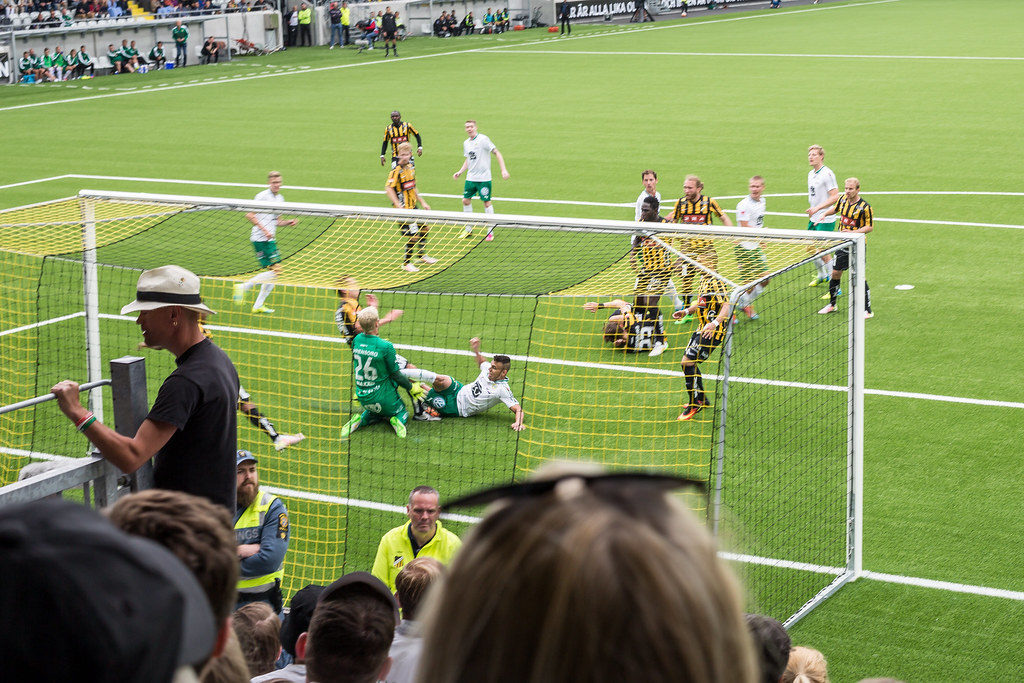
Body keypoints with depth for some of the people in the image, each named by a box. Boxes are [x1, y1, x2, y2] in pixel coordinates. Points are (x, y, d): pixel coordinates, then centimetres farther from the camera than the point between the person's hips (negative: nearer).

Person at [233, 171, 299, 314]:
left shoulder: (280, 198, 16)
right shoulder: (263, 196, -10)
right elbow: (249, 215, -14)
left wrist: (288, 222, 5)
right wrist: (264, 230, -21)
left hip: (270, 239, 9)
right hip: (260, 239, -9)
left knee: (274, 271, 7)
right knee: (275, 269, -16)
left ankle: (258, 305, 14)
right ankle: (243, 287, -9)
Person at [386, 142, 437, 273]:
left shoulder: (410, 168, 10)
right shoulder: (396, 171, -17)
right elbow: (388, 188, -24)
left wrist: (422, 203, 20)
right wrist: (399, 206, -29)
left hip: (413, 207, 9)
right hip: (404, 208, -9)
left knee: (424, 228, 21)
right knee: (413, 236, -8)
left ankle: (422, 255, 38)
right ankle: (406, 263, 6)